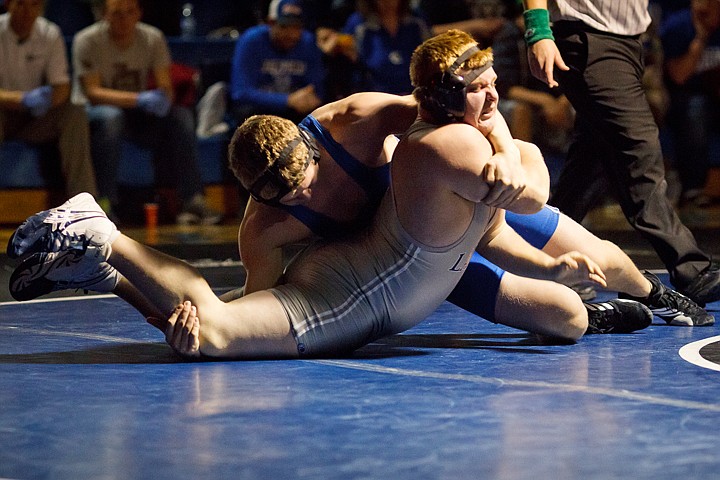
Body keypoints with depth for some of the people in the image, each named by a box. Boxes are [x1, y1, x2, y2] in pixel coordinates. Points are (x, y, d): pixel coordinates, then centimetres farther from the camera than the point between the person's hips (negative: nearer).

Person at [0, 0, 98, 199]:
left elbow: (62, 87, -2)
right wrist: (22, 99, -34)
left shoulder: (50, 34, -1)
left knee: (75, 115, -25)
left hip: (36, 118, 3)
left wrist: (45, 101, -26)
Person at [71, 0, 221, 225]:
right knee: (110, 116, -39)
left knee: (181, 116, -22)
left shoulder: (153, 38, -1)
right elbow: (92, 92, -20)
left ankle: (192, 201, -23)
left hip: (137, 114, 4)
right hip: (94, 112, -4)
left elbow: (166, 87, -4)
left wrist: (163, 99, -30)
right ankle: (105, 202, -35)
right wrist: (138, 100, -32)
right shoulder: (87, 41, -13)